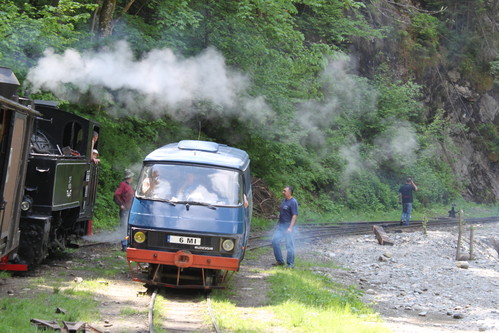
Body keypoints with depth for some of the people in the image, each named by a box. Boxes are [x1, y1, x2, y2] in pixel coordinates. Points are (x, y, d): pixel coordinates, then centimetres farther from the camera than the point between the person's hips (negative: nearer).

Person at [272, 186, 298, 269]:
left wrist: (290, 228, -26)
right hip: (281, 225, 8)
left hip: (288, 226, -8)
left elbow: (294, 215, -19)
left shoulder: (293, 202, -14)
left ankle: (290, 264, 8)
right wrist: (278, 224, 21)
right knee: (275, 240, 2)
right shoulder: (284, 200, 11)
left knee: (289, 245, -3)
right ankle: (280, 261, 12)